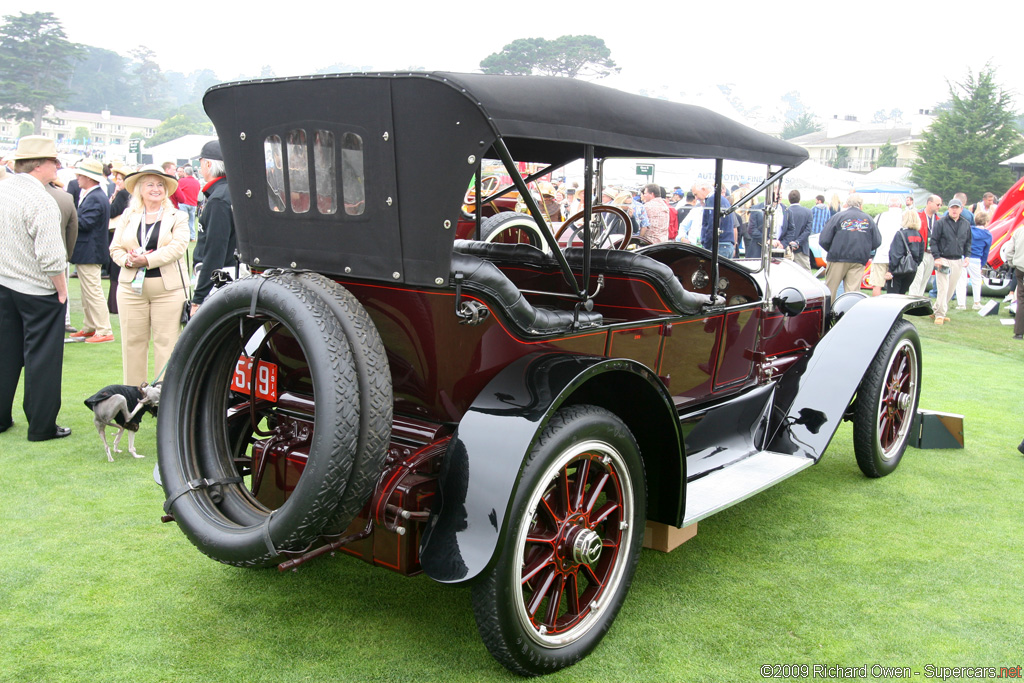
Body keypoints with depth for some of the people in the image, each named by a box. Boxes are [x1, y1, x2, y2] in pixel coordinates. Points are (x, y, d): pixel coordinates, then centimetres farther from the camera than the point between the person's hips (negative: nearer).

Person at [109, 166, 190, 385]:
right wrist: (129, 260, -12)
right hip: (131, 288, 3)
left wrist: (147, 260, -17)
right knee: (132, 341, 6)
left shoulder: (177, 217, 5)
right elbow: (115, 248, 10)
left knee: (166, 342, -3)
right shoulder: (127, 216, 14)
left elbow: (177, 247, -9)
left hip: (167, 289, -3)